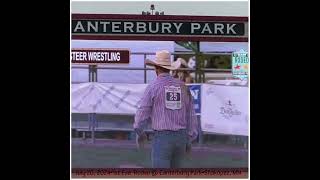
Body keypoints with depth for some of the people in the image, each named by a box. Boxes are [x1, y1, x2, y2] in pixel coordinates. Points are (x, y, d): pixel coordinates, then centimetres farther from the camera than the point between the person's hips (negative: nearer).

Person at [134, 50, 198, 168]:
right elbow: (191, 115, 8)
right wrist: (189, 141, 16)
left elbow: (142, 113, -7)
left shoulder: (153, 86, -7)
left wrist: (139, 133, 13)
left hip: (162, 137, -5)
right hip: (180, 137, 5)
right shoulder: (182, 86, 7)